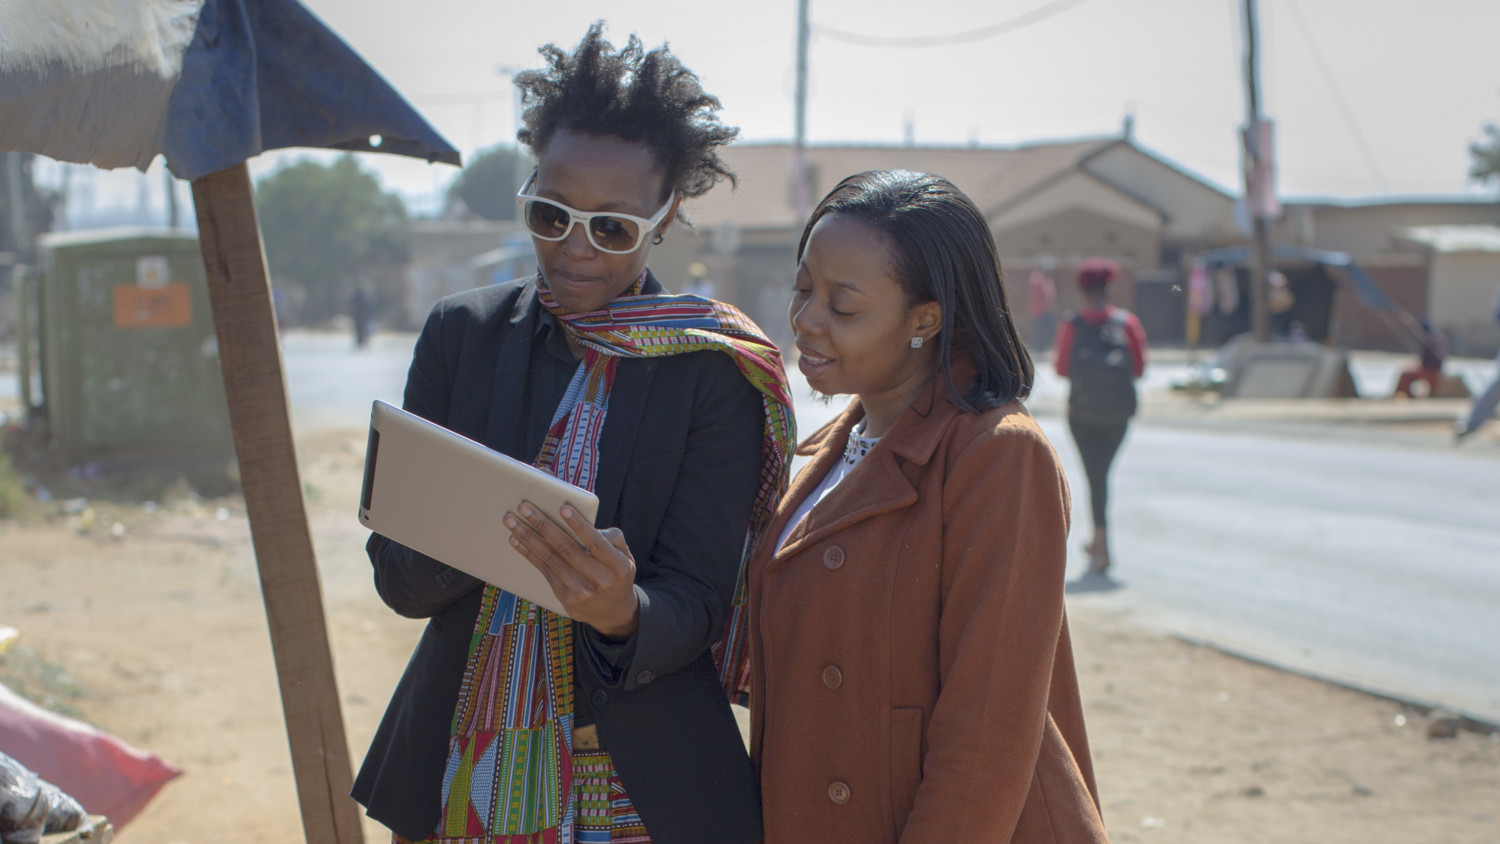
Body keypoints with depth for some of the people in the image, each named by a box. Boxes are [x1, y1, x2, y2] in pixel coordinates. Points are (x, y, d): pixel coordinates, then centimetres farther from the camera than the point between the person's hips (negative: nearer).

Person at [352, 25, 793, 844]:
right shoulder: (462, 332, 0)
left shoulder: (715, 370, -8)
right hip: (458, 773, 3)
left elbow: (695, 607, -11)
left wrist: (623, 613, -32)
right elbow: (397, 577, -1)